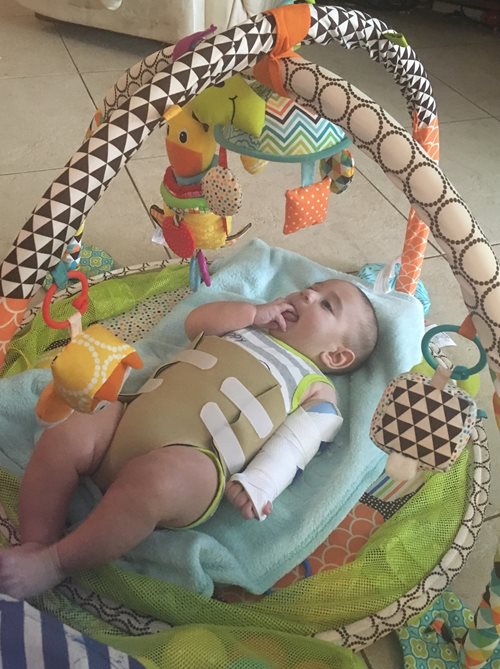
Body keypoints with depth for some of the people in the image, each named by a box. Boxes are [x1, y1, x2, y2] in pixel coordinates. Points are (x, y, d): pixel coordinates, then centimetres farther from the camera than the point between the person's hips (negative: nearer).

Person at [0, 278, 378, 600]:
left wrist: (256, 485, -17)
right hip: (131, 416, 6)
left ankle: (54, 563, -19)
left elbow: (293, 444, 0)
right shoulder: (242, 329, 30)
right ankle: (35, 545, -5)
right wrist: (254, 312, 11)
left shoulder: (317, 390, 12)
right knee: (65, 437, -16)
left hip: (191, 459, -6)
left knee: (150, 481, -36)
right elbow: (196, 322, 20)